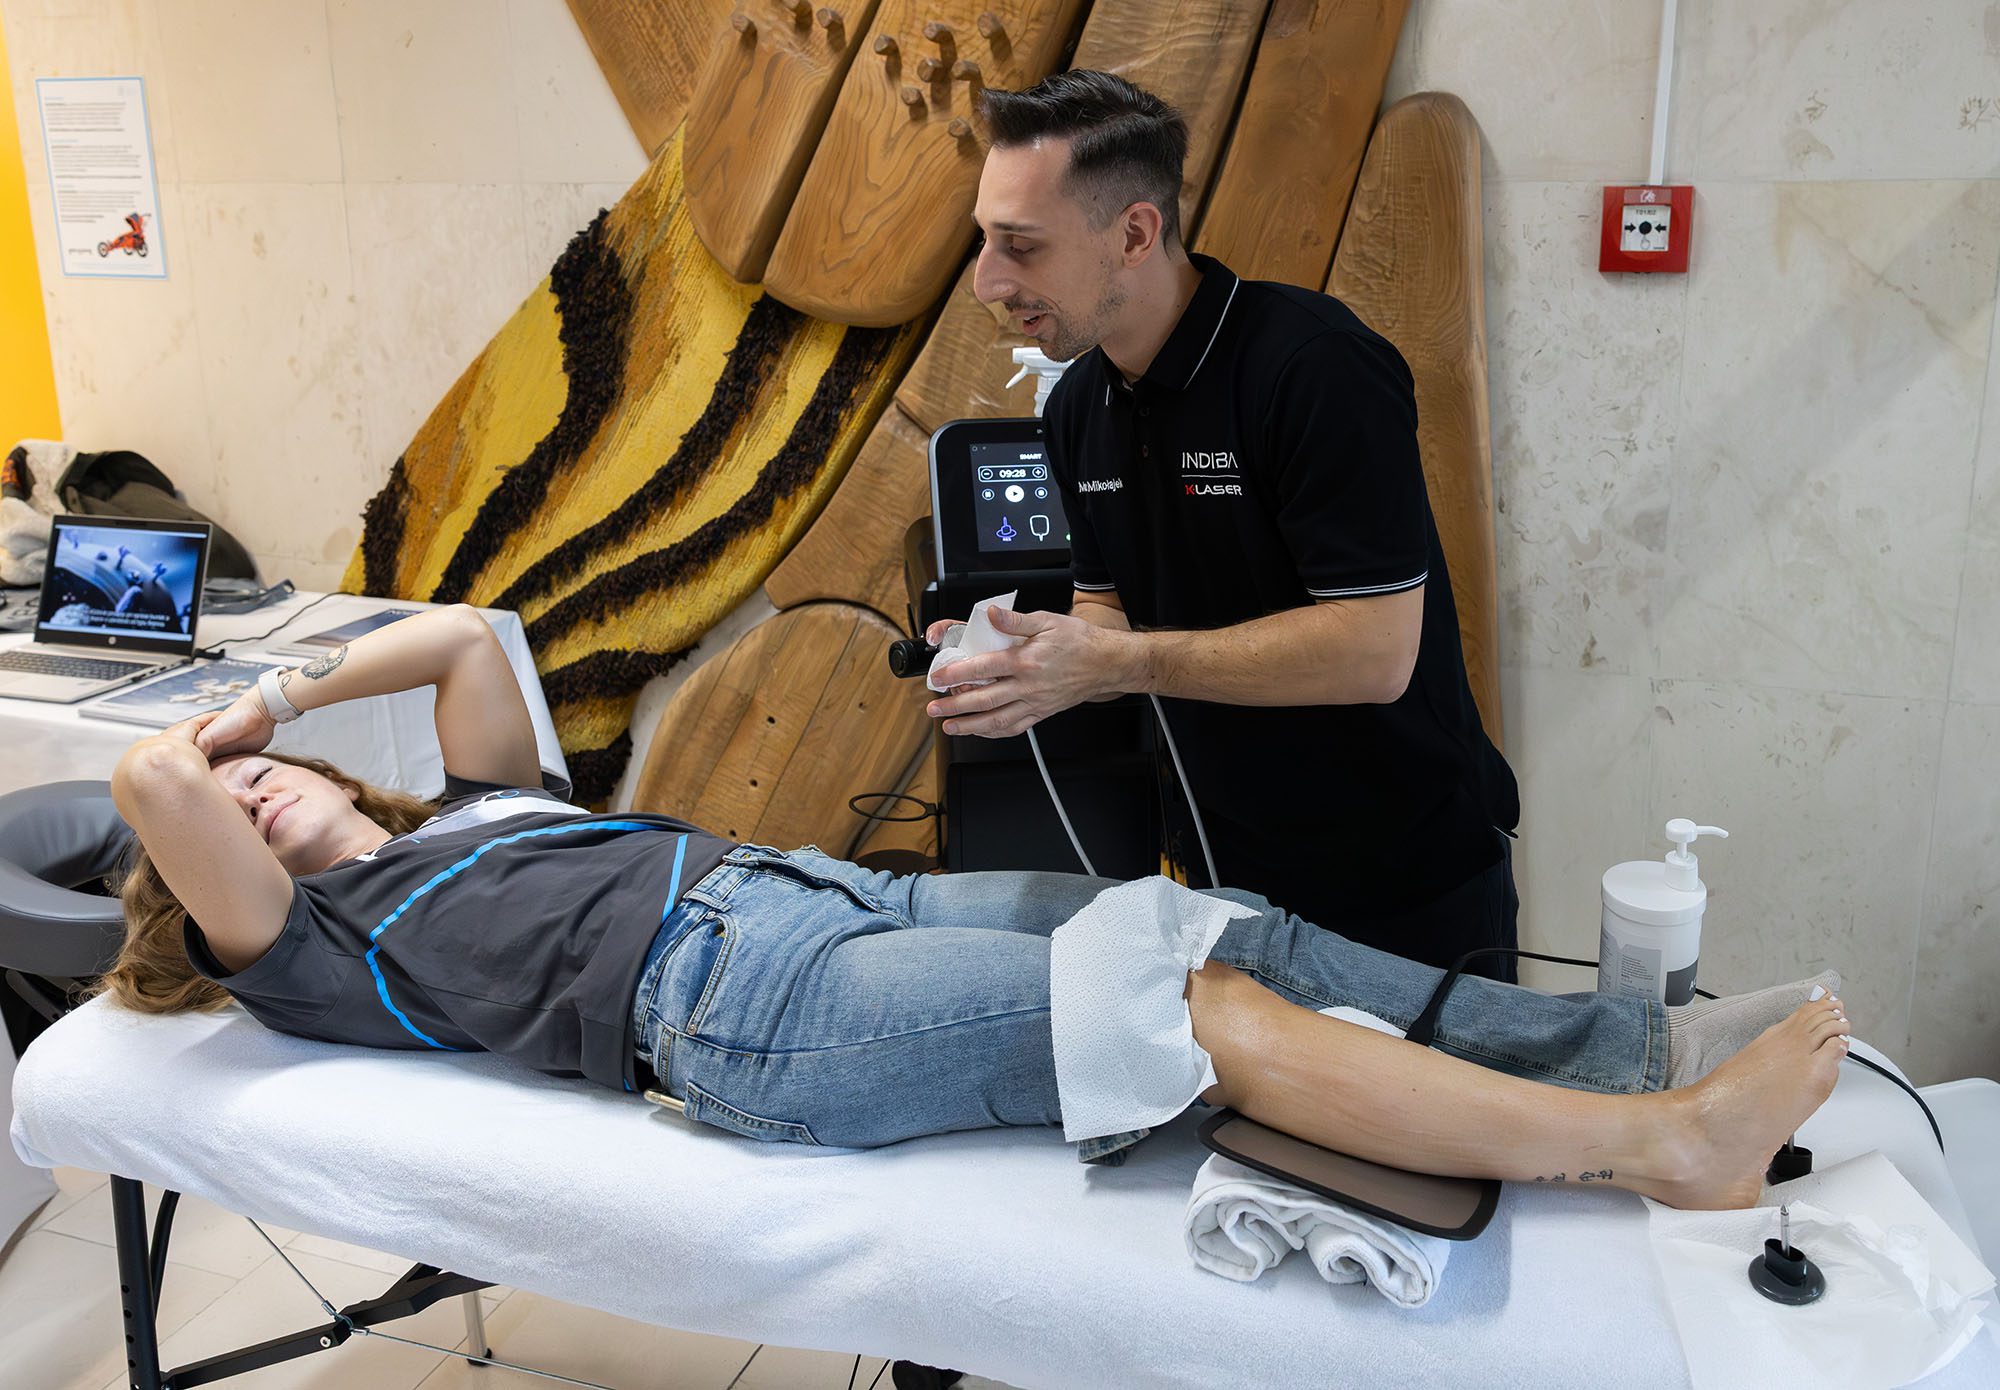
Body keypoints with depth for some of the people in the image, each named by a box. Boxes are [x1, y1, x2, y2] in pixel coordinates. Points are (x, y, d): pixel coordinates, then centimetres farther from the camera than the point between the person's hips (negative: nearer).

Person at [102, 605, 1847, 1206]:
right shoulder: (317, 943, 9)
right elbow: (151, 779, -4)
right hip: (746, 995, -8)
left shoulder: (470, 814, 29)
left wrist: (281, 689, 30)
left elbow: (468, 633, 30)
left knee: (1239, 937, -5)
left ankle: (1654, 1045, -2)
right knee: (1213, 1021, -19)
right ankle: (1661, 1139, -15)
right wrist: (211, 745, 16)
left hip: (821, 887, 8)